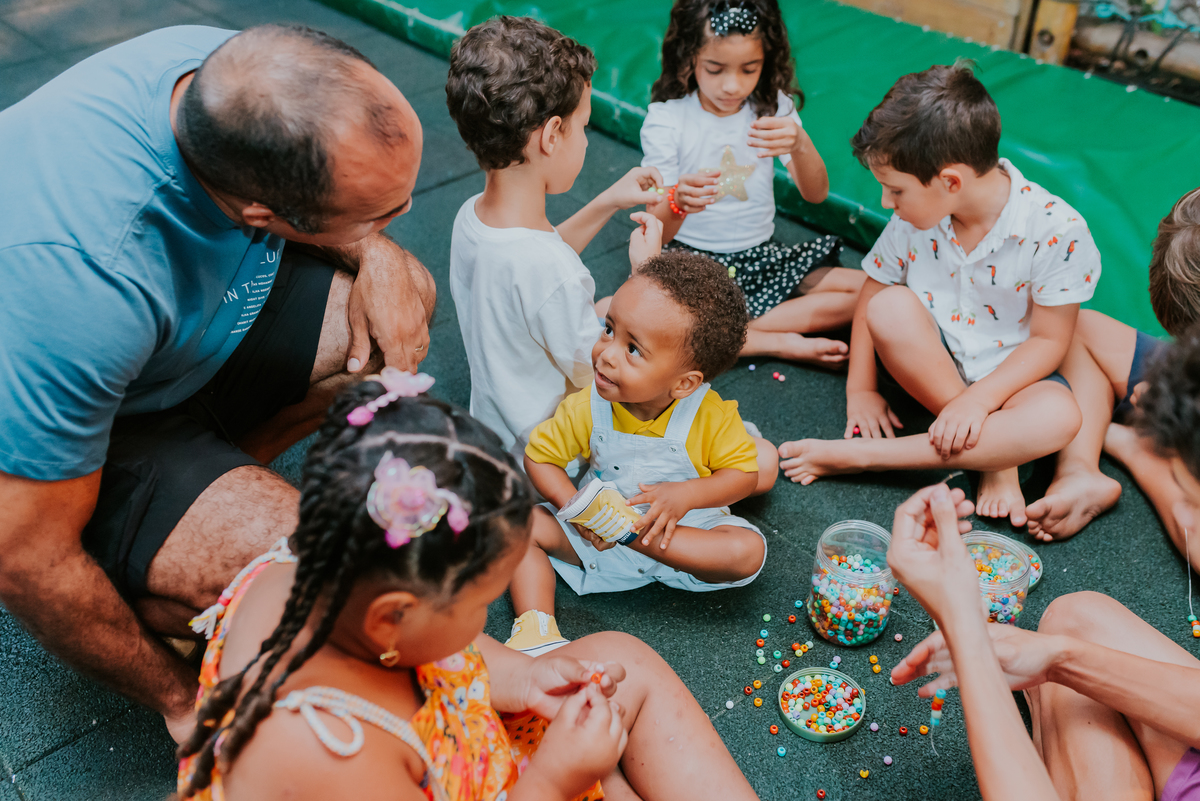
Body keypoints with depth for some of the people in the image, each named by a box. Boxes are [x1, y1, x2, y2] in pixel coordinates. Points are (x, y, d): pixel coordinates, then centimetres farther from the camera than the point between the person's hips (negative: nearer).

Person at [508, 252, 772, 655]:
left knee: (748, 551, -27)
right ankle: (534, 629, -22)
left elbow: (744, 474, -13)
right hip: (595, 525, 2)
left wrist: (687, 494, -30)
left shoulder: (710, 415, -22)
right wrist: (573, 506, -22)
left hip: (687, 532, -1)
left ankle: (624, 533, -27)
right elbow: (540, 455, -6)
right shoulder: (587, 408, -18)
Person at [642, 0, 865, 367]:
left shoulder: (774, 106, -3)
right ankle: (777, 344, -18)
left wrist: (800, 146, -35)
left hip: (760, 257, 3)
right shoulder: (666, 118, -12)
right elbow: (657, 233, -17)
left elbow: (815, 195, -13)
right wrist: (679, 204, -42)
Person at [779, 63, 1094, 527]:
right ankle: (994, 459, -22)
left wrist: (977, 399, -27)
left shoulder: (1056, 231, -22)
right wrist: (860, 388, -6)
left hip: (1011, 374, -3)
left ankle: (859, 454, -33)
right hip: (934, 364, 3)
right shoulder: (914, 218, -11)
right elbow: (872, 293, -1)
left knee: (1059, 417, -36)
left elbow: (1049, 340, -17)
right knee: (889, 306, -28)